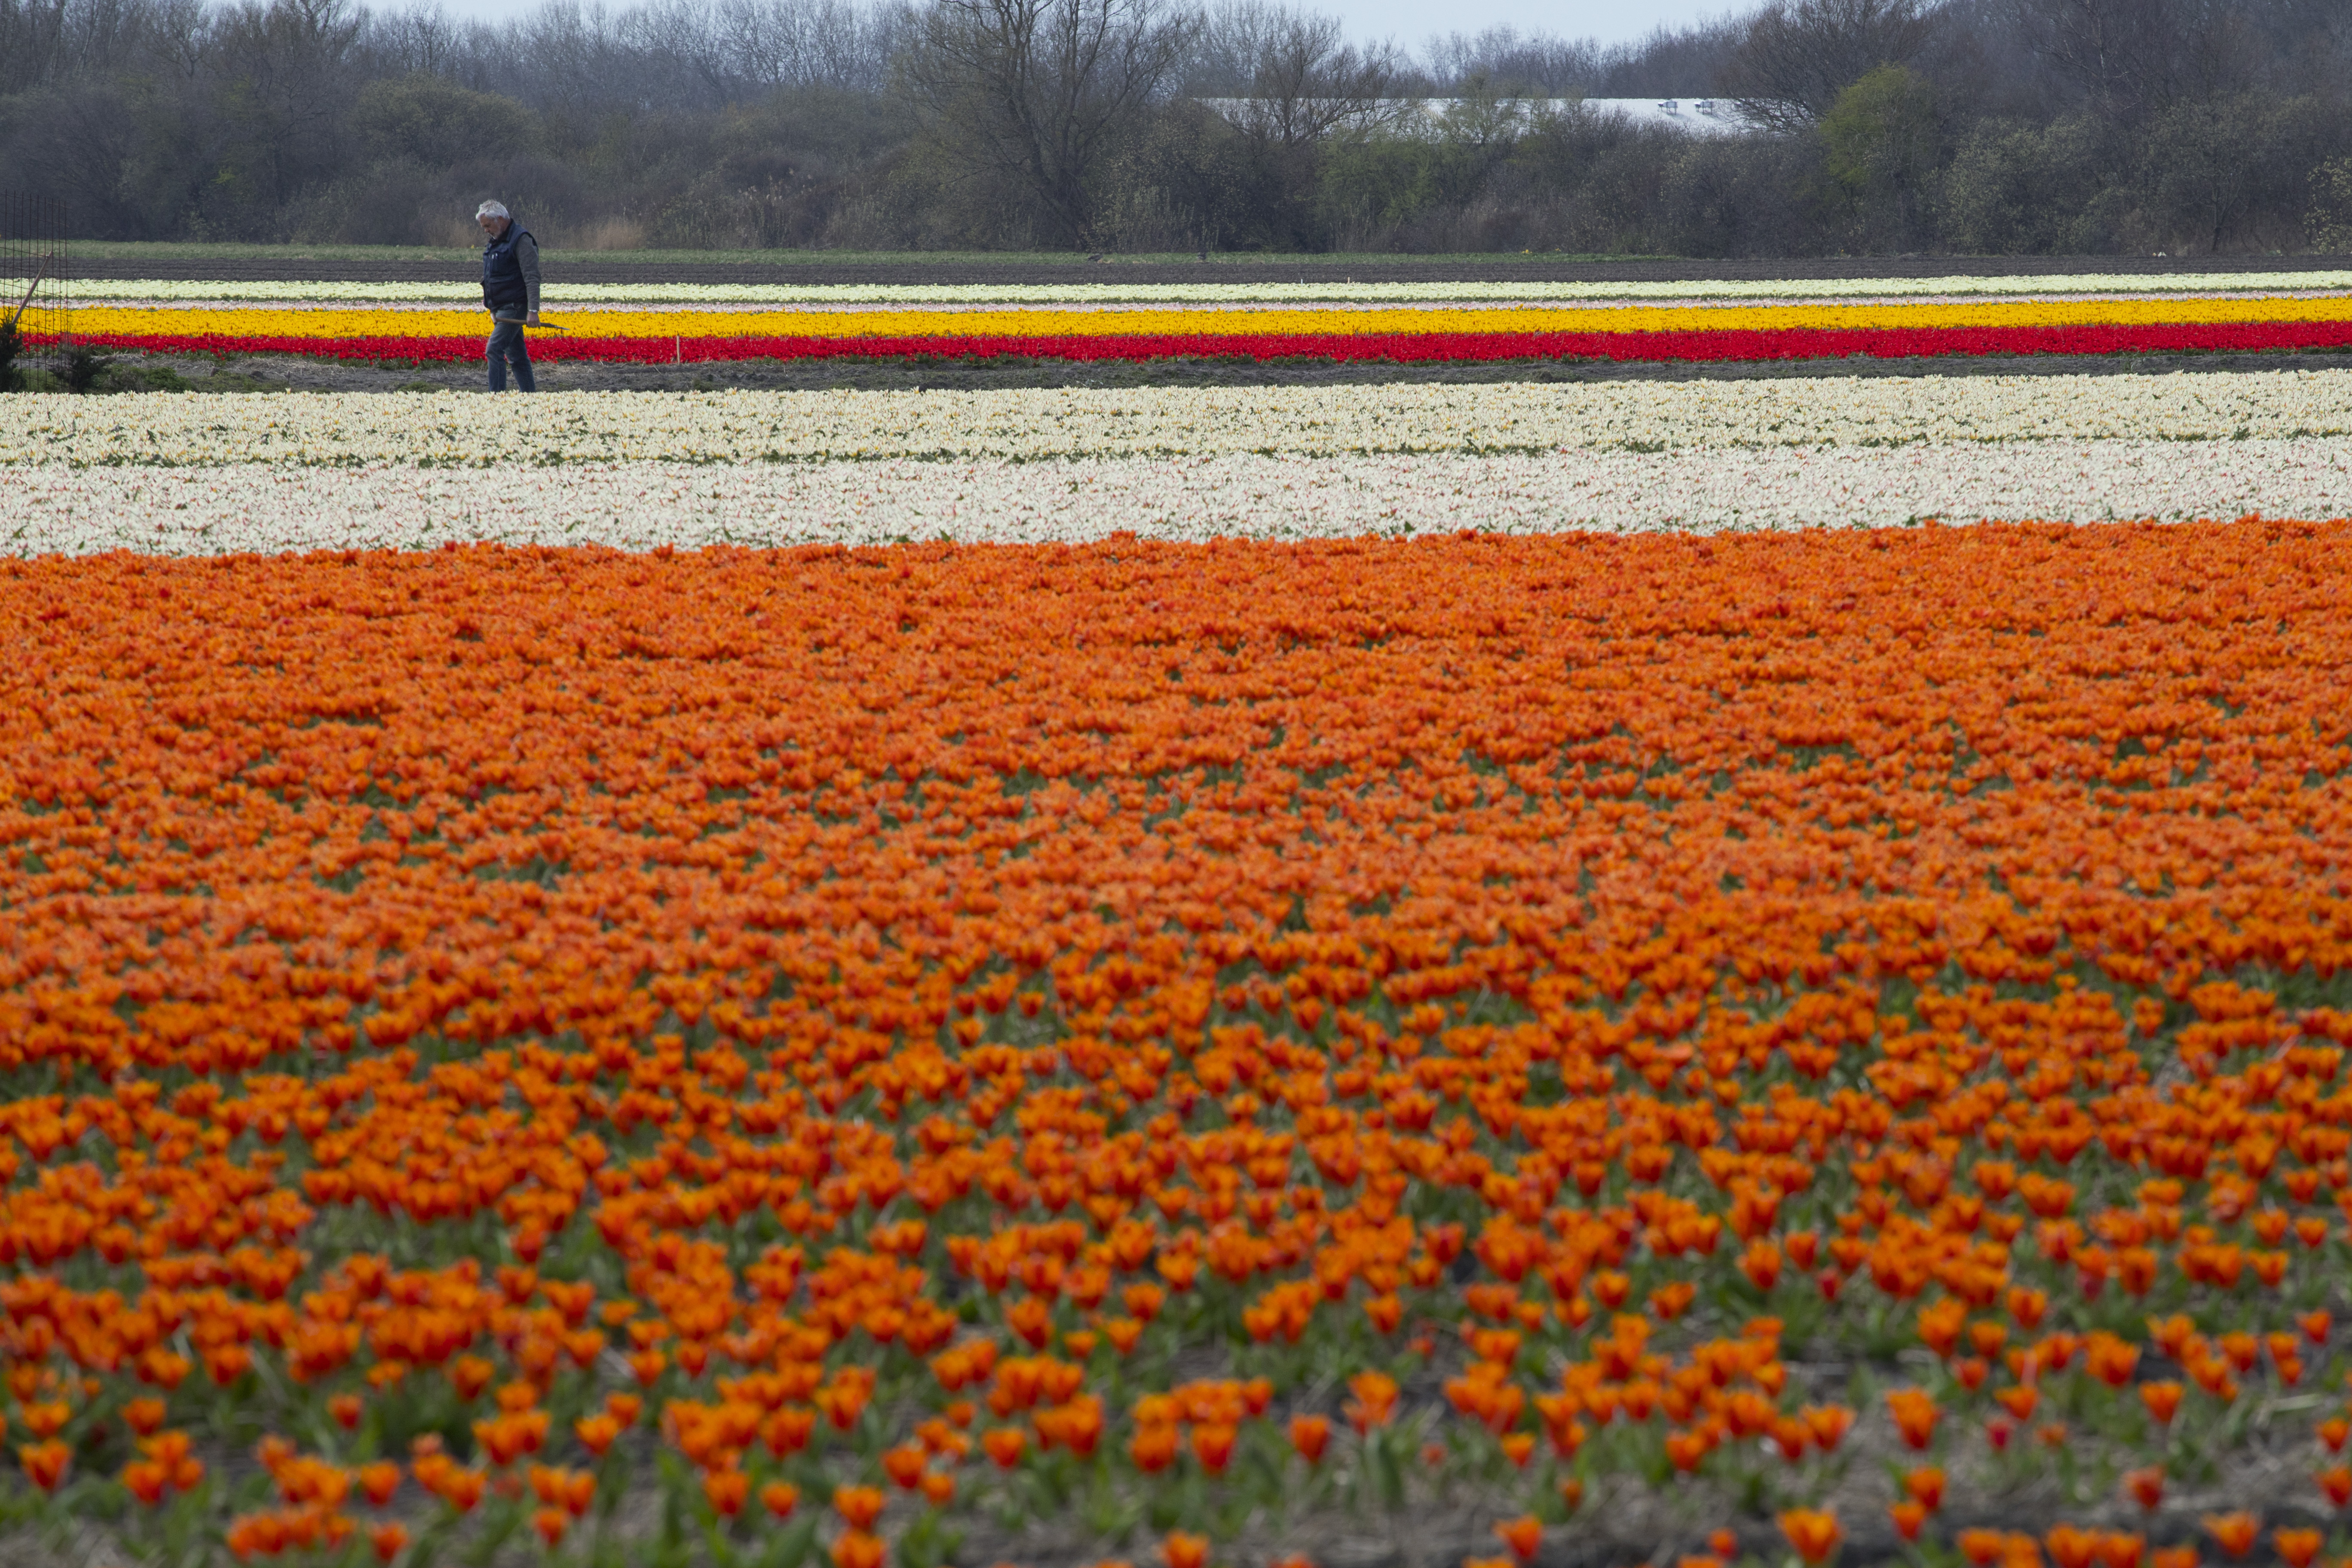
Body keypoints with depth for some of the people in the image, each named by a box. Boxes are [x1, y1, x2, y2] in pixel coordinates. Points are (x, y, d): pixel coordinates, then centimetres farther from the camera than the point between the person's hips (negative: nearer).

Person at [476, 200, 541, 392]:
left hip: (514, 308, -10)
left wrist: (533, 311, -27)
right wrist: (490, 305, 25)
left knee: (494, 350, -17)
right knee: (516, 355, 10)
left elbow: (532, 278, -20)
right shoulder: (497, 241, 16)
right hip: (501, 308, 10)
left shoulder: (521, 240, -13)